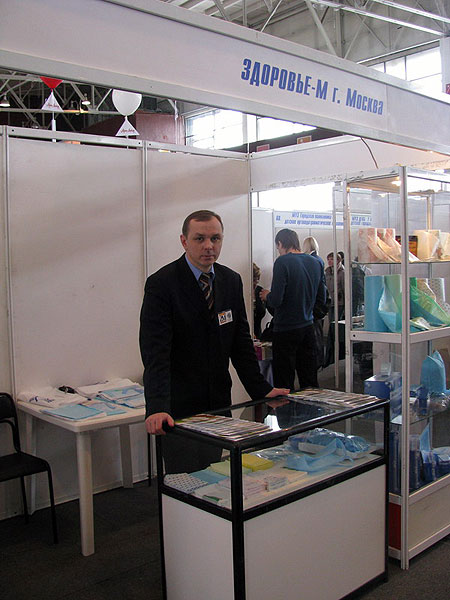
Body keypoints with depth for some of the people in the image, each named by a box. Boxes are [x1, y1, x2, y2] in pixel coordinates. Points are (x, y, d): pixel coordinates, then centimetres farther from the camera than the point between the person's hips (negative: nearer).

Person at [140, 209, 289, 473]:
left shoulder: (232, 281, 6)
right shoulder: (161, 284, -13)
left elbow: (241, 341, 10)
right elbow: (155, 351, -20)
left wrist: (261, 390, 5)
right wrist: (157, 408, -31)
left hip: (219, 402, 5)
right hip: (179, 407, -5)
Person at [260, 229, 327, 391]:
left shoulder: (283, 262, -13)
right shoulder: (315, 262, 6)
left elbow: (276, 300, -18)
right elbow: (321, 298, 12)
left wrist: (267, 295, 3)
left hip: (286, 330, -6)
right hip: (308, 327, 6)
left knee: (284, 385, 2)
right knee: (310, 383, 14)